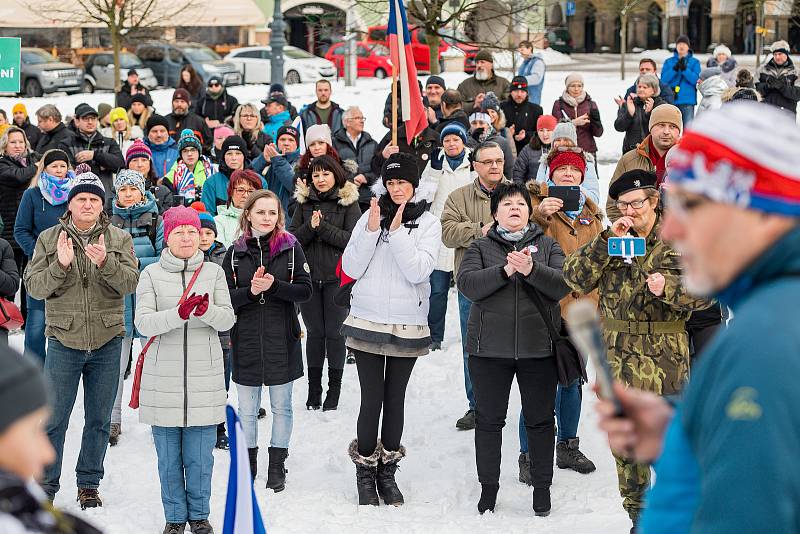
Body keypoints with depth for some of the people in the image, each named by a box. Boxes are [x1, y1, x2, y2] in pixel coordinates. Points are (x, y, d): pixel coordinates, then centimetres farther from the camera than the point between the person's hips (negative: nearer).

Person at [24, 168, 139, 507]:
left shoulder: (119, 239, 3)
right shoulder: (49, 239, 3)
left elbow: (129, 282, -9)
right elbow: (34, 286, -5)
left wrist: (105, 263, -27)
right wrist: (60, 266, -22)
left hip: (106, 342, 1)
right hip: (64, 341, -1)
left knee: (99, 419, 10)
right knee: (54, 419, 2)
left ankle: (89, 484, 23)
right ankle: (45, 485, 14)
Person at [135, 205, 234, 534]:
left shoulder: (213, 272, 6)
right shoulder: (152, 274, 2)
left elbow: (228, 320, -2)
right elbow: (143, 322, -10)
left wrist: (207, 310, -24)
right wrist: (179, 313, -26)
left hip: (204, 377, 1)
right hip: (163, 377, -1)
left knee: (200, 456, 4)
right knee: (169, 457, 6)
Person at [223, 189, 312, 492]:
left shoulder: (291, 248, -2)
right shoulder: (235, 253, 2)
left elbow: (305, 290, -6)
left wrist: (273, 286, -20)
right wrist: (250, 291, -19)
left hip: (281, 340, -1)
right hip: (246, 339, 1)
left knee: (281, 406, 8)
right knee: (247, 409, 9)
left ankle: (277, 467, 19)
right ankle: (247, 465, 22)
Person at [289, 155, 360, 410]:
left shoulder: (349, 203, -1)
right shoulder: (304, 203, 8)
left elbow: (352, 239, -11)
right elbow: (292, 238, 3)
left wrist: (323, 227, -17)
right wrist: (310, 227, -15)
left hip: (337, 277, -3)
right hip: (309, 276, 3)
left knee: (335, 333, 1)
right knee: (315, 333, 8)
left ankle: (334, 390, 12)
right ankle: (314, 390, 16)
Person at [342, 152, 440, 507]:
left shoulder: (428, 223, 0)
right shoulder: (370, 217, 3)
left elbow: (418, 271, -13)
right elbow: (351, 268, -3)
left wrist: (397, 231, -17)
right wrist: (371, 230, -13)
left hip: (407, 325, 0)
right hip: (367, 321, 0)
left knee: (395, 400, 8)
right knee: (372, 400, -2)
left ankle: (387, 472, 22)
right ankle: (365, 473, 12)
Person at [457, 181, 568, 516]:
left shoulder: (547, 246, 8)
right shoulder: (481, 247, 6)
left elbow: (563, 286, -7)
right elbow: (467, 284, -11)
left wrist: (532, 270, -23)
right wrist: (505, 271, -23)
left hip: (538, 347, 0)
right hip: (489, 348, 0)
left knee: (540, 419, 7)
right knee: (489, 419, 7)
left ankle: (542, 488, 20)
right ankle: (488, 488, 19)